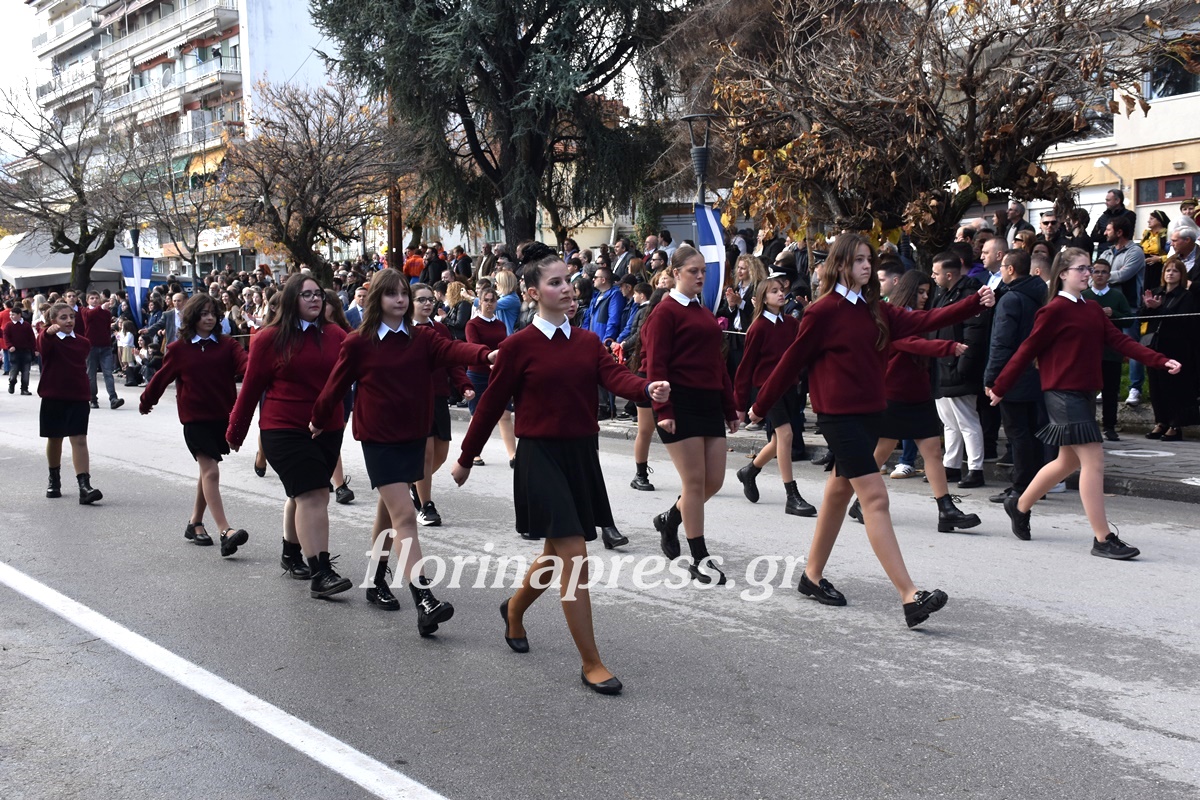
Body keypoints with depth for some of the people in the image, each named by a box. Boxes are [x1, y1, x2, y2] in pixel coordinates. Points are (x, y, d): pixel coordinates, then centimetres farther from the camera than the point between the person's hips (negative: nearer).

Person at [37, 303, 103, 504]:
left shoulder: (83, 343, 4)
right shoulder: (49, 340, -7)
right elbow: (42, 346, -32)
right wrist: (48, 333, -52)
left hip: (78, 398, 1)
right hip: (53, 398, -1)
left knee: (79, 440, -7)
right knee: (54, 439, 13)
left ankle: (84, 486, -14)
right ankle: (54, 480, 33)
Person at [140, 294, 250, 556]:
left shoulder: (226, 345, 2)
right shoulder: (179, 349, 0)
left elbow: (244, 365, -15)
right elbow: (162, 377, 12)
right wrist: (146, 402, 24)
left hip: (222, 417, 3)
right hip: (196, 418, -3)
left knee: (207, 471, 14)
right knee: (210, 471, -13)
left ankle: (195, 523, 31)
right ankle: (226, 532, -20)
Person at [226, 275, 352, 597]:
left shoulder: (335, 335, 4)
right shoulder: (270, 338, -4)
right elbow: (251, 386, 1)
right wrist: (235, 430, 7)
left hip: (328, 430, 4)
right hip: (284, 430, -4)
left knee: (302, 496, 19)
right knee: (312, 496, -14)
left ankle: (291, 554, 40)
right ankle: (320, 573, -12)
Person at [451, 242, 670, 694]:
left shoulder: (588, 341, 7)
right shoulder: (519, 346, -7)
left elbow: (614, 376, -11)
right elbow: (491, 405, 0)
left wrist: (649, 389, -33)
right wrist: (465, 458, 6)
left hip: (582, 456, 6)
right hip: (542, 457, -6)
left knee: (557, 555, 18)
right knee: (575, 559, -10)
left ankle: (514, 609, 47)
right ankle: (591, 663, 1)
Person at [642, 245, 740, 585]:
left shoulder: (705, 313, 18)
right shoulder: (666, 311, -5)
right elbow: (656, 365, -12)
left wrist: (730, 407, 19)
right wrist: (663, 410, -19)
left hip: (710, 403, 8)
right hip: (680, 404, -8)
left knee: (714, 480, 7)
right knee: (695, 482, -4)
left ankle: (669, 520, 32)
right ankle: (699, 559, 7)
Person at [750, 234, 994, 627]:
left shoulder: (876, 311, 11)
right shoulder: (823, 311, -9)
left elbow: (922, 321, -1)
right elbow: (792, 361, -5)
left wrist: (973, 303, -12)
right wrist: (761, 406, 1)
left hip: (870, 413, 8)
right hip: (839, 415, -8)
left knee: (839, 492, 16)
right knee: (875, 498, -13)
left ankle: (812, 576, 30)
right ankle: (910, 597, -15)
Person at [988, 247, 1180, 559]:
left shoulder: (1093, 310, 14)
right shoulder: (1054, 310, -10)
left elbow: (1120, 341, 5)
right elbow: (1028, 350, -9)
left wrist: (1160, 361, -7)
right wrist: (1000, 388, -5)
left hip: (1084, 393, 9)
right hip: (1064, 394, -9)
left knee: (1070, 461, 17)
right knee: (1093, 460, -10)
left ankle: (1020, 505, 34)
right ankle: (1102, 539, -5)